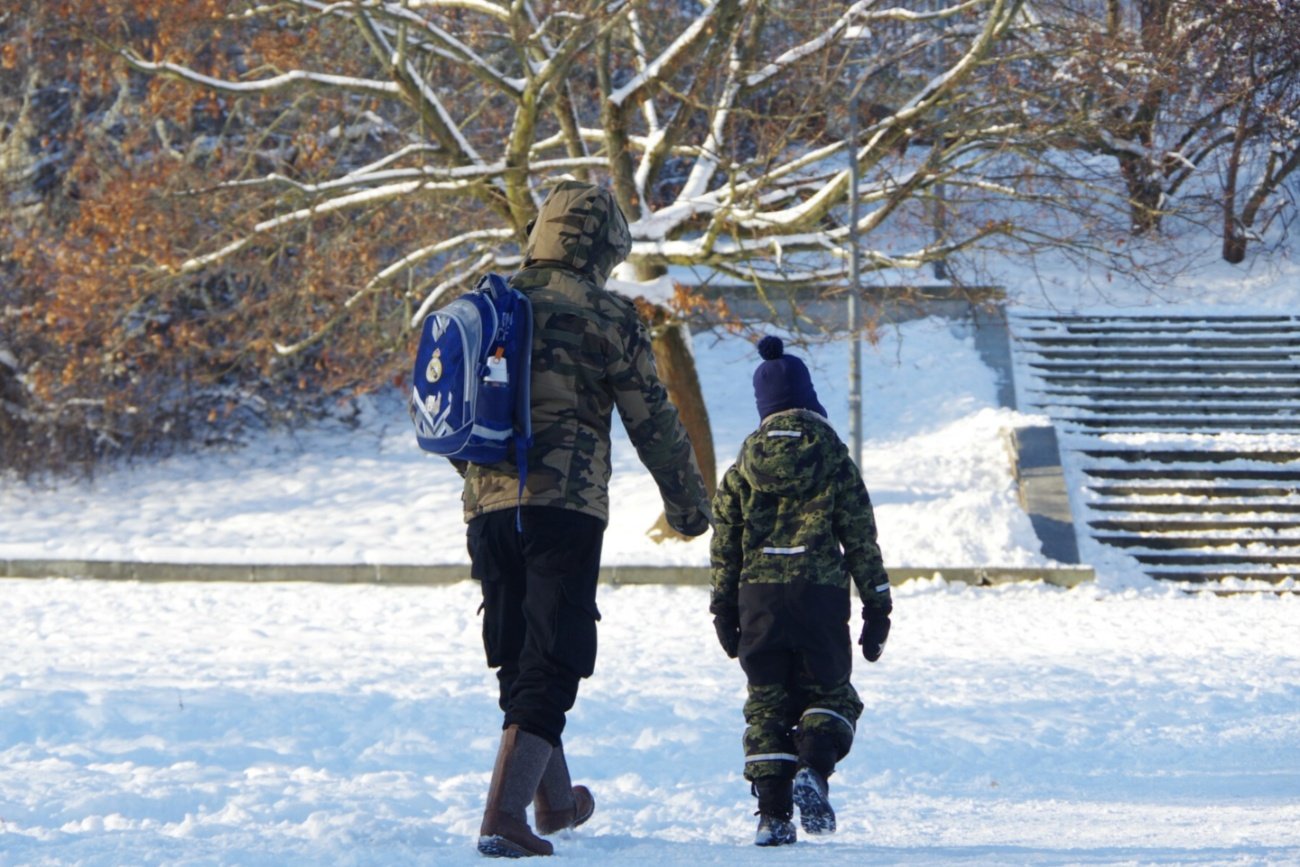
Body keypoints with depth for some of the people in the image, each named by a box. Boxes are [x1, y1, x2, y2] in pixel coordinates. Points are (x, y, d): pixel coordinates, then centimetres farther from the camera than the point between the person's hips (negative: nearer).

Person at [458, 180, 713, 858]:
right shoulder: (603, 315, -3)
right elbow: (654, 421, 0)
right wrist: (688, 503, 13)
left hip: (488, 505, 6)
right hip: (565, 506, -6)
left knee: (516, 657, 18)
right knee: (551, 663, -5)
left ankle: (555, 800, 34)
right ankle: (504, 815, -18)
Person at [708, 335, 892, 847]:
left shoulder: (743, 468, 6)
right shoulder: (834, 462, 1)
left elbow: (724, 545, 7)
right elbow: (862, 540, 1)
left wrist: (723, 612, 13)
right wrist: (877, 609, 6)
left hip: (758, 597, 2)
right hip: (820, 593, -2)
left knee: (767, 702, 8)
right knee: (829, 692, 13)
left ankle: (773, 813, -1)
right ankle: (813, 769, -16)